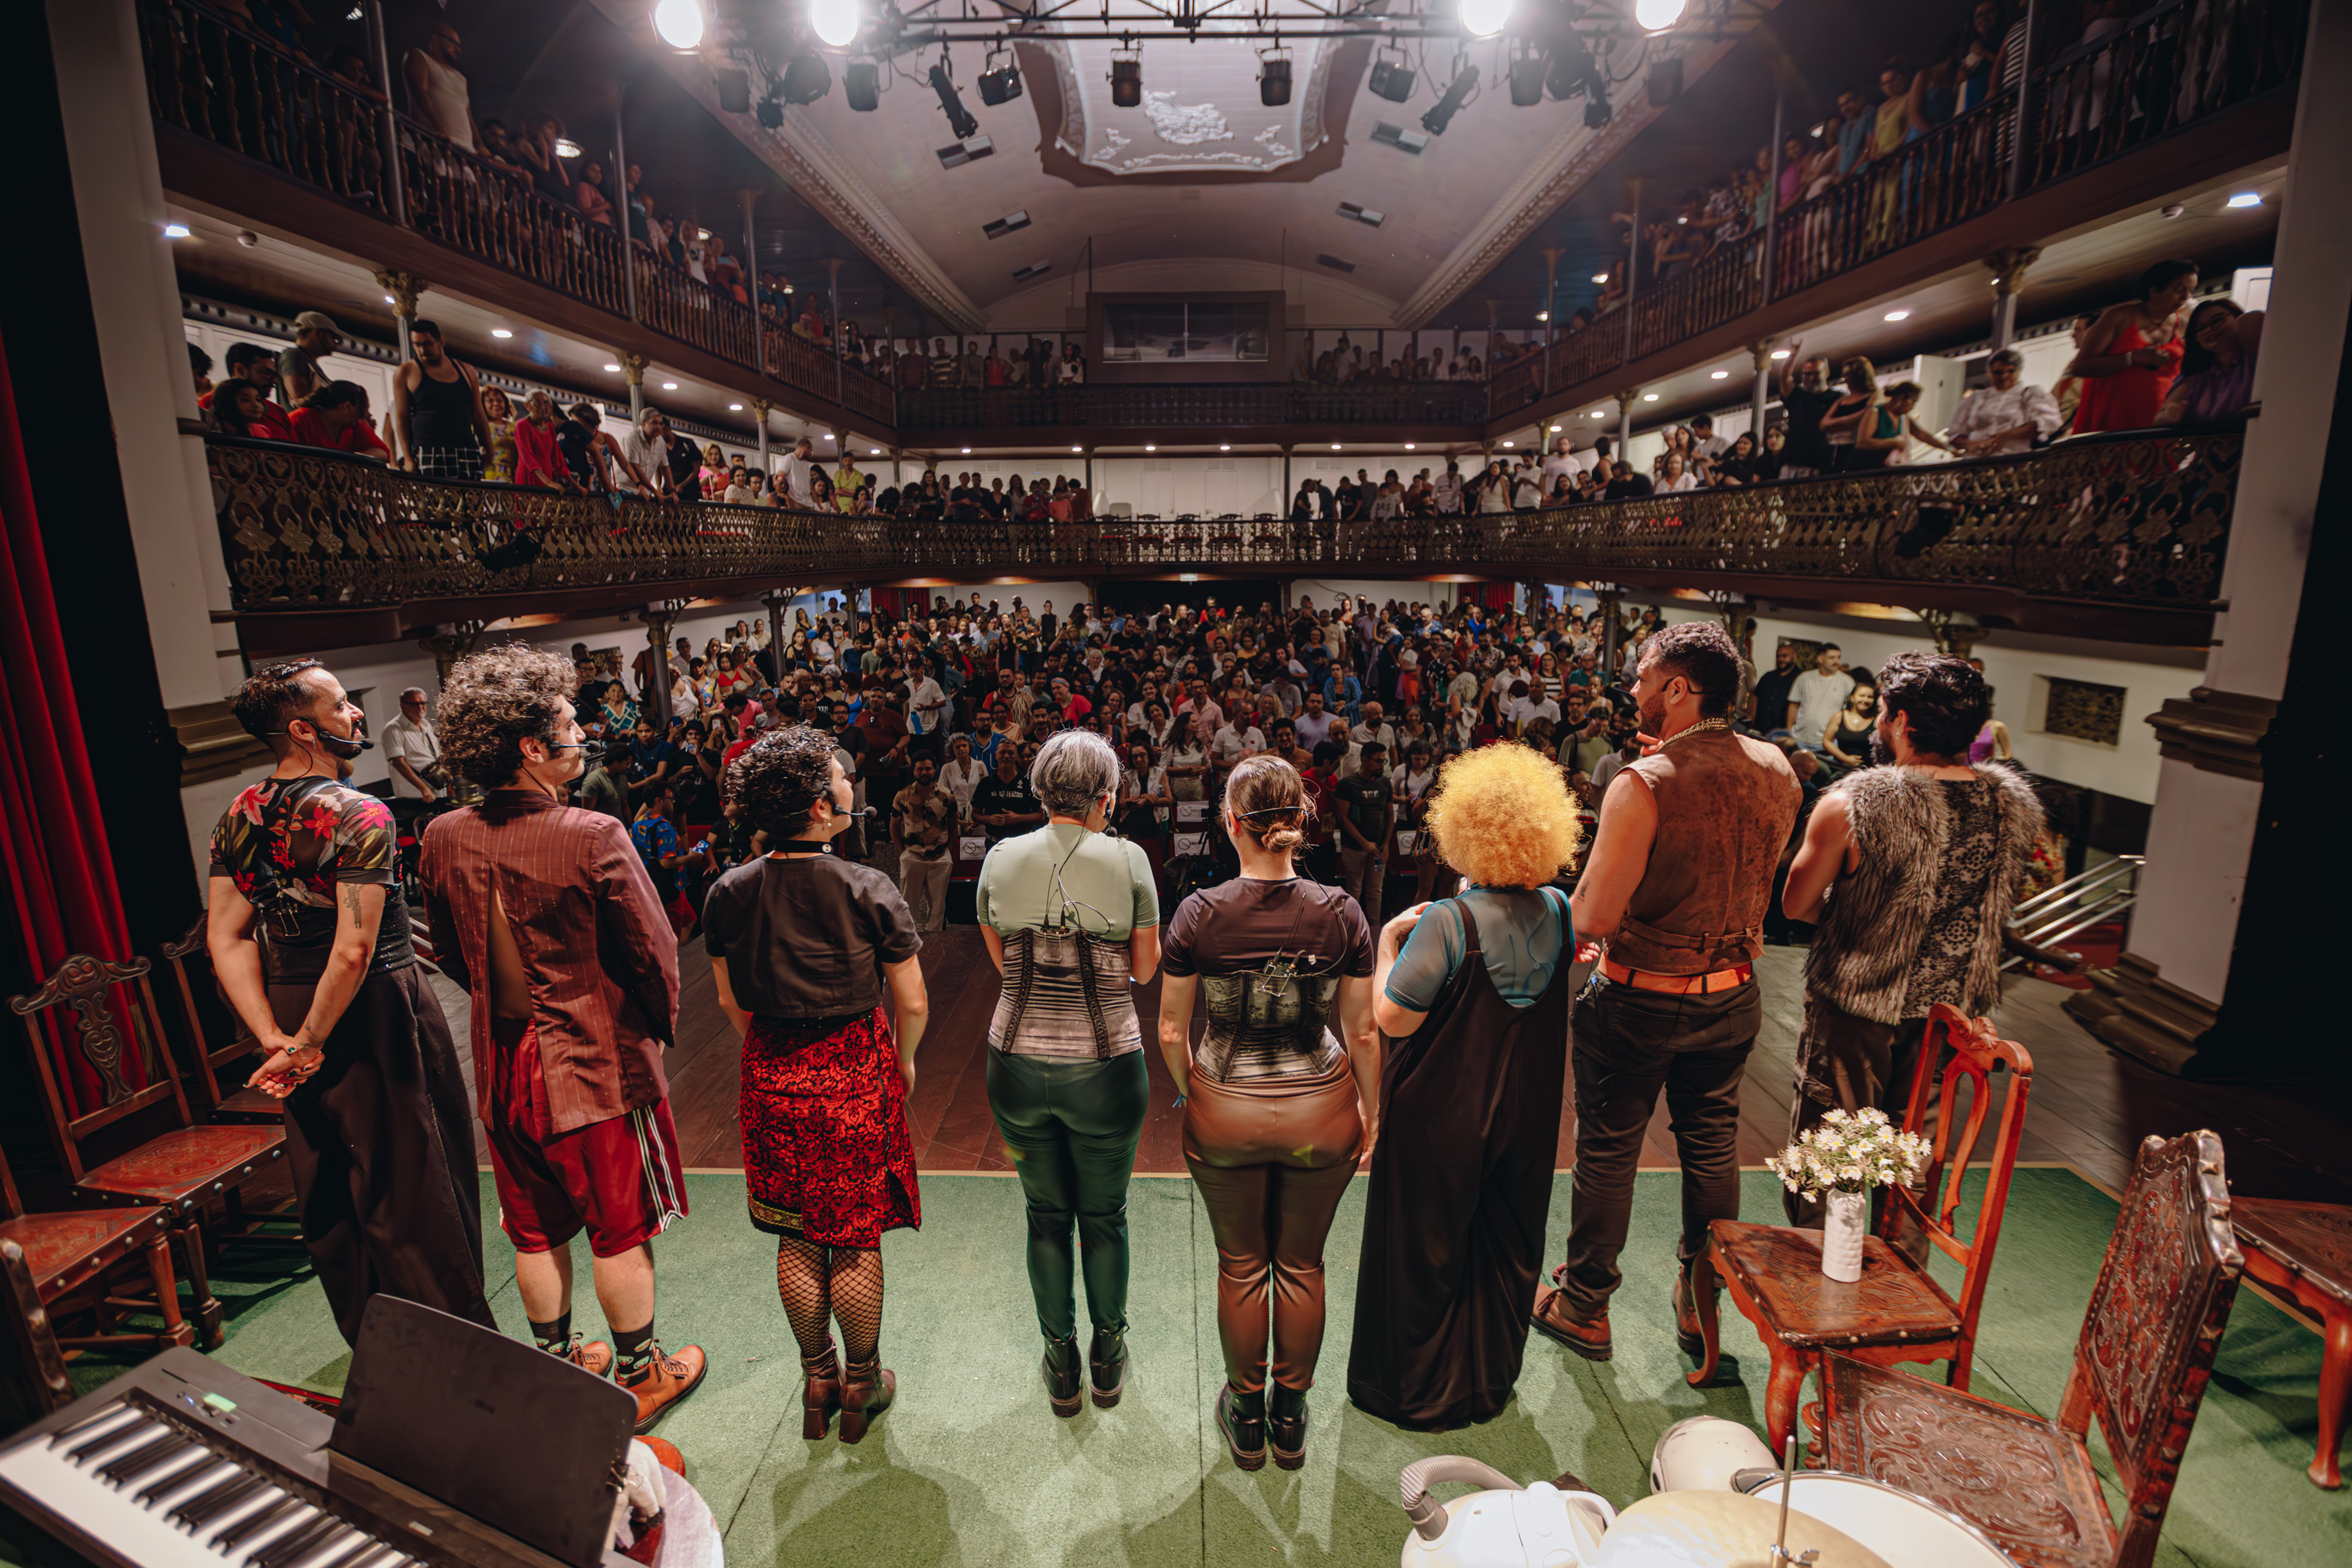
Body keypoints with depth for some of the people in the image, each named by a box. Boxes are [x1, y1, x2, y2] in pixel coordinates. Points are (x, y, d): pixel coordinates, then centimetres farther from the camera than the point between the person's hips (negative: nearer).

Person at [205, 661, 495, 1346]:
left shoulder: (238, 816, 4)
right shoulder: (359, 815, -20)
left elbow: (225, 938, 2)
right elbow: (354, 950, -26)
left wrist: (274, 1039, -2)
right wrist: (310, 1044, -14)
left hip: (289, 1007, 7)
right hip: (375, 1010, -7)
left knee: (327, 1190, 19)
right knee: (413, 1188, 6)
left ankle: (371, 1342, 37)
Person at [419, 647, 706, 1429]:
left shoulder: (443, 839, -5)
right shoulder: (594, 837, -24)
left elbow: (451, 955, 8)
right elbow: (653, 952, -16)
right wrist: (660, 1031, 2)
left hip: (504, 1063, 5)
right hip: (597, 1059, -5)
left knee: (536, 1231, 21)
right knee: (620, 1232, 12)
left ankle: (557, 1366, 40)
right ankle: (640, 1377, 29)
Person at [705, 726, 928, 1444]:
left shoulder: (728, 894, -7)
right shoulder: (867, 890, -18)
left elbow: (731, 1003, 5)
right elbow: (913, 1005, -12)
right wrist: (902, 1062, 7)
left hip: (771, 1080, 4)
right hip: (854, 1076, -4)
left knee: (796, 1238, 19)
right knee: (855, 1241, 13)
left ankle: (816, 1379, 36)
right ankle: (861, 1385, 31)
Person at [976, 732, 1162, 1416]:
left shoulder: (1001, 858, -2)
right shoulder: (1127, 860, -10)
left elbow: (1002, 958, 9)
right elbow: (1145, 967, -1)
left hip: (1018, 1063, 2)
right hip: (1105, 1065, -2)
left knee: (1046, 1215, 20)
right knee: (1104, 1215, 19)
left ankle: (1061, 1366, 36)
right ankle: (1108, 1359, 37)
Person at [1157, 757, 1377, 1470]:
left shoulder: (1199, 913, -16)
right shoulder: (1341, 913, -13)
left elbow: (1171, 1030, -7)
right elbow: (1363, 1033, -6)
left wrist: (1191, 1091, 12)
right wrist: (1371, 1112, 10)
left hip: (1224, 1116, 0)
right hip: (1320, 1116, 1)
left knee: (1241, 1267, 19)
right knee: (1301, 1265, 20)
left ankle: (1246, 1417, 39)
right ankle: (1291, 1417, 38)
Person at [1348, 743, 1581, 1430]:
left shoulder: (1448, 922, -27)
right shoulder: (1557, 910, -8)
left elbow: (1392, 1017, -25)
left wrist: (1388, 942, -11)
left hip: (1442, 1115, -5)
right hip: (1527, 1114, 6)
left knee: (1424, 1249, 14)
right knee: (1507, 1243, 23)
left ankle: (1416, 1389, 33)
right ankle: (1491, 1379, 41)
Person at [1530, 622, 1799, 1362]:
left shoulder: (1644, 785, -25)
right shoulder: (1776, 770, -4)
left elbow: (1594, 918, -24)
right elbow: (1760, 879, 12)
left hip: (1640, 998, -6)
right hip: (1733, 995, 6)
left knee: (1606, 1151, 11)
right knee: (1712, 1146, 21)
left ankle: (1584, 1307, 28)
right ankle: (1702, 1301, 39)